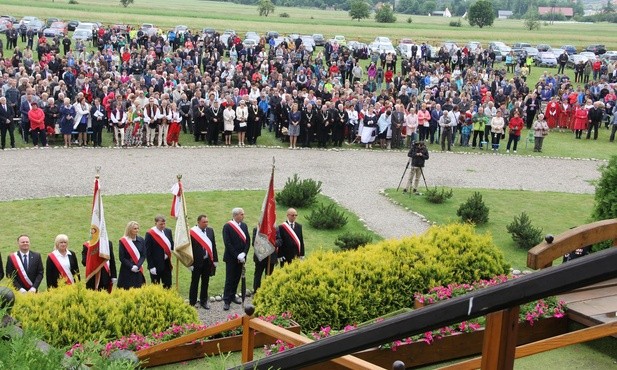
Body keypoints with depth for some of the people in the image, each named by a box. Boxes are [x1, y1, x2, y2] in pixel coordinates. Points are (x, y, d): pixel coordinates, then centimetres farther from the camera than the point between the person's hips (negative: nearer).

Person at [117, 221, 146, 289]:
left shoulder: (141, 240, 4)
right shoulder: (123, 241, -5)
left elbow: (143, 255, 2)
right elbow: (122, 258, -7)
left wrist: (137, 266, -13)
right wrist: (131, 267, -16)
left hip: (138, 271, 3)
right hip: (126, 271, -3)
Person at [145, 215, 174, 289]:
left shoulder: (168, 231, 5)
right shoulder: (150, 234, -12)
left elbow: (171, 245, 13)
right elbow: (148, 252, -12)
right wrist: (151, 266, -15)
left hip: (167, 263, 5)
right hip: (156, 265, -5)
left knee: (168, 286, 12)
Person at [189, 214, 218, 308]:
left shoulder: (210, 230, 4)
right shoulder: (192, 232, -13)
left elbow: (213, 245, 8)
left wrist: (215, 260, 6)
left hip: (208, 261, 5)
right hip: (197, 262, -5)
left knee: (205, 283, 15)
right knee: (194, 283, 6)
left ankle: (203, 301, 28)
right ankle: (192, 303, 15)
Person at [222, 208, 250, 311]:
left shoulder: (244, 225, 7)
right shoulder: (227, 226, -11)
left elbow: (248, 240, 5)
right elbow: (227, 243, -15)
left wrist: (243, 253, -8)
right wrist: (237, 255, -16)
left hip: (241, 257, 6)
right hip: (231, 258, -5)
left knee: (237, 278, 12)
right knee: (229, 279, -3)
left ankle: (232, 296, 24)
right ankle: (226, 300, 0)